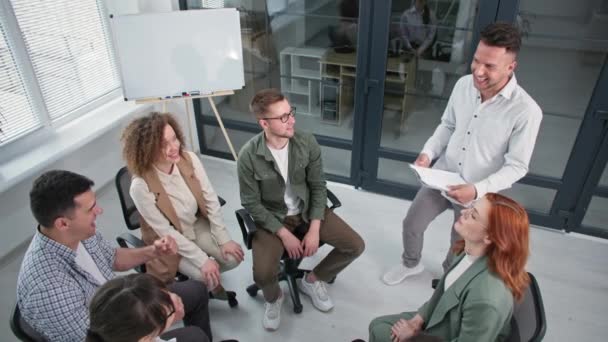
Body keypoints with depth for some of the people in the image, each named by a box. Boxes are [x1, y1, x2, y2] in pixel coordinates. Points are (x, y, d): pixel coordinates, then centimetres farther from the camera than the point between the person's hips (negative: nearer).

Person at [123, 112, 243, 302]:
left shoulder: (189, 159, -18)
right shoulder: (141, 186, -30)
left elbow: (211, 199, -10)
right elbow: (166, 231, -23)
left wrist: (224, 239, -11)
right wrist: (202, 260, -22)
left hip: (198, 224, 4)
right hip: (169, 241, -4)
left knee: (233, 257, -9)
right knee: (208, 276, -18)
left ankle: (210, 281, 22)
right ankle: (211, 284, 19)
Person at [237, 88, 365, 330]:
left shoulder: (307, 142, -13)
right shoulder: (248, 156, -21)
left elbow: (318, 187, -5)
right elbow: (252, 204, -13)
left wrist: (314, 229, -13)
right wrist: (284, 234, -17)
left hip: (308, 210, 4)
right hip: (272, 218, -3)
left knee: (355, 245, -7)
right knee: (263, 274, -26)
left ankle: (313, 280, 19)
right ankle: (274, 298, 14)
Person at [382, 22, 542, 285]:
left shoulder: (526, 111, -26)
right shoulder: (463, 85, -12)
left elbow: (517, 166, -19)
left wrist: (478, 189, -32)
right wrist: (428, 152, -12)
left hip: (477, 194, -4)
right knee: (412, 225, 18)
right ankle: (410, 263, 50)